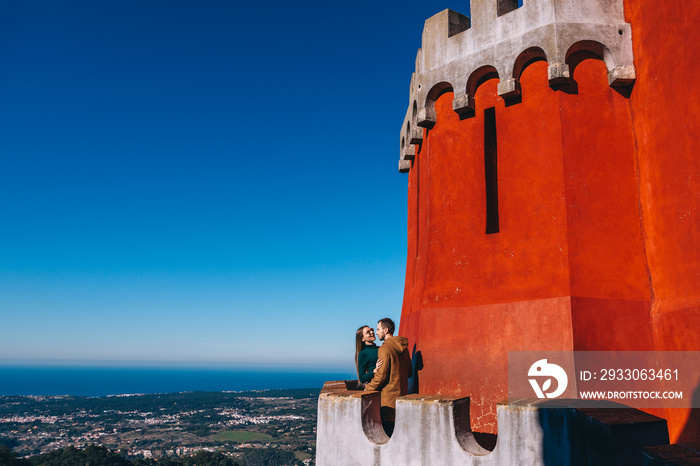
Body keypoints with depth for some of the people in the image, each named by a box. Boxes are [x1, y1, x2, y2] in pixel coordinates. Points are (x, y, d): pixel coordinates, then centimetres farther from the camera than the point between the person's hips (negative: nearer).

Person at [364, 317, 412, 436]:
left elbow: (381, 376, -16)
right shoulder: (403, 348, 10)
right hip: (402, 393, 8)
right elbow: (409, 372, 17)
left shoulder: (385, 349, -15)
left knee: (388, 429, -2)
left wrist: (368, 388, -3)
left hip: (389, 395, -8)